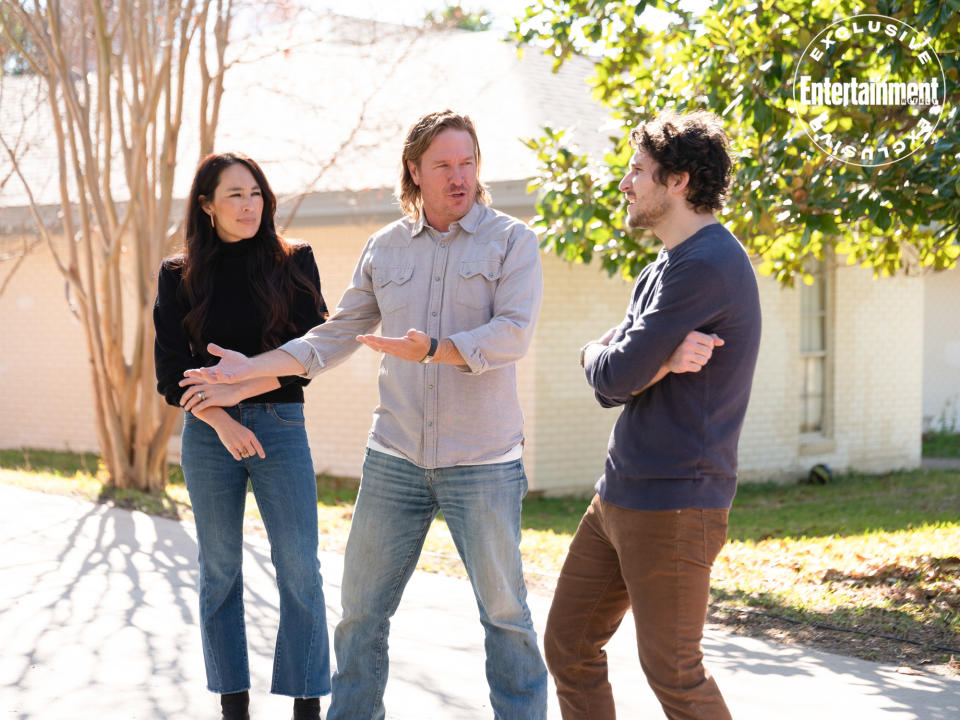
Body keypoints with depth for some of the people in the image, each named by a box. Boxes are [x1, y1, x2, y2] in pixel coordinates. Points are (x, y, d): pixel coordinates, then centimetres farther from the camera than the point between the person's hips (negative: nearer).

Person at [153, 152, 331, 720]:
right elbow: (171, 371, 1)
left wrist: (240, 386, -13)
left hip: (281, 423, -1)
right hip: (208, 431, 1)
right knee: (219, 569, 5)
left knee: (299, 567, -6)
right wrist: (222, 422, -13)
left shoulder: (293, 262, 4)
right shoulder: (180, 275, 5)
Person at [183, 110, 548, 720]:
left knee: (505, 611, 4)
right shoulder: (385, 248, 9)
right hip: (396, 458, 4)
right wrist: (252, 368, 7)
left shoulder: (511, 240, -2)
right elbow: (334, 338, 15)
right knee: (362, 607, 9)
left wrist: (430, 350, -28)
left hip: (484, 462, -3)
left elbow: (513, 334, -16)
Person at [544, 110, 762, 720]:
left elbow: (616, 375, -19)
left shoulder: (706, 265, -17)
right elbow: (609, 387, 8)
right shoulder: (664, 268, 16)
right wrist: (661, 361, -14)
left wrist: (596, 354, 5)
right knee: (569, 647, 12)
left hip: (674, 504, -10)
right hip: (620, 497, 10)